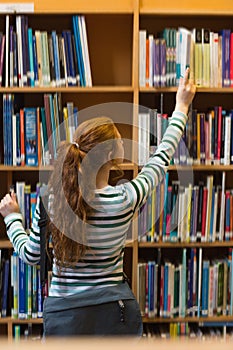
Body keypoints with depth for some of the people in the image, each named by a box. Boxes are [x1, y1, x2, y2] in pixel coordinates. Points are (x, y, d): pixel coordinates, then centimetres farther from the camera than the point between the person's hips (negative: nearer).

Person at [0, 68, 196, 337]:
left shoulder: (50, 200, -13)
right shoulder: (126, 199, -15)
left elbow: (30, 255, 1)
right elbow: (161, 158, 2)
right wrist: (181, 107, 14)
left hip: (64, 314, 1)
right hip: (115, 312, 0)